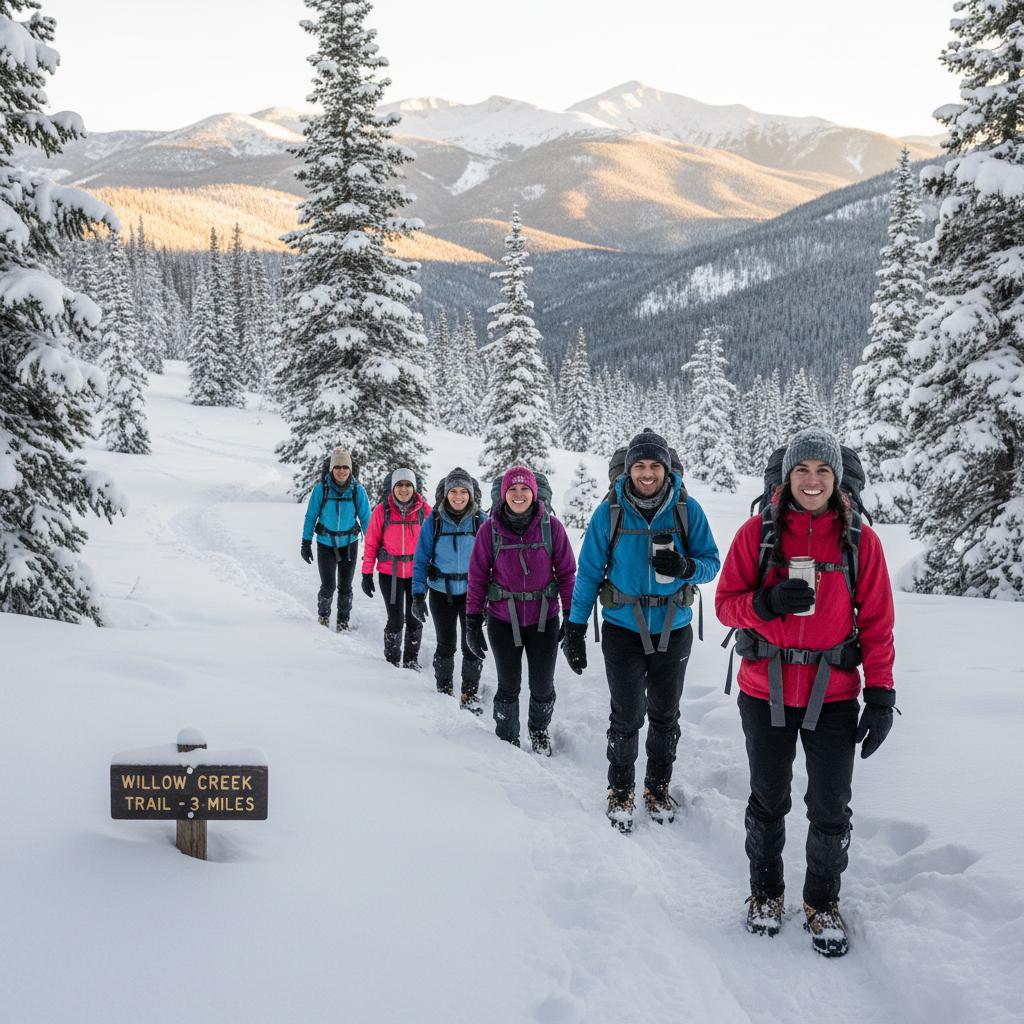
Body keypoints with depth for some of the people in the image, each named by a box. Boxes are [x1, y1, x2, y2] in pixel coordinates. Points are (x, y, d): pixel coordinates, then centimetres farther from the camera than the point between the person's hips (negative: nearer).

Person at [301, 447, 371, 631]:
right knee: (328, 587, -4)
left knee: (345, 587, 9)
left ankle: (343, 621, 28)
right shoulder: (321, 489, -13)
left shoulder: (357, 490, -10)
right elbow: (311, 517, -3)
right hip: (326, 544, -1)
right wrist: (306, 543, -2)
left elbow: (366, 519, -1)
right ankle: (323, 614, 25)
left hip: (349, 544, 1)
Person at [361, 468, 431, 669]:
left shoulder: (424, 510, -2)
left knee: (414, 619, 7)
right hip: (390, 573, -1)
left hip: (417, 573, 1)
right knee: (395, 620, -3)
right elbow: (371, 543, 1)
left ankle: (411, 660, 26)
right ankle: (392, 660, 17)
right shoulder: (382, 511, -4)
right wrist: (367, 574, -1)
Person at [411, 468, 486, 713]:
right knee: (446, 645, 9)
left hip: (471, 592, 0)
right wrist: (418, 595, -6)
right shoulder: (434, 521, -5)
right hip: (441, 592, 0)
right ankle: (444, 690, 28)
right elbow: (421, 559, -1)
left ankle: (470, 693, 18)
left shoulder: (481, 520, -4)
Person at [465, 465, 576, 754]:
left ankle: (539, 730, 39)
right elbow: (477, 577, -1)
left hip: (544, 619, 1)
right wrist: (473, 622, -1)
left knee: (542, 686, 10)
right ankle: (507, 739, 30)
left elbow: (566, 573, 0)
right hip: (503, 620, 0)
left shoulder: (551, 526, -5)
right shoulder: (490, 529, -5)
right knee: (508, 686, 8)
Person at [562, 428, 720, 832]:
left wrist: (686, 566, -25)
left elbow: (711, 562, -2)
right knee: (626, 718, 3)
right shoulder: (610, 510, -8)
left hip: (672, 629, 1)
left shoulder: (687, 509, -7)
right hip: (623, 628, -1)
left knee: (665, 716, 15)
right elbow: (589, 571, -2)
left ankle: (658, 787, 33)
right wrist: (575, 628, -4)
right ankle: (620, 791, 22)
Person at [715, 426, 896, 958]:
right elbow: (727, 602, -2)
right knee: (768, 800, 14)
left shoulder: (860, 540, -2)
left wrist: (881, 695, -5)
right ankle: (766, 892, 35)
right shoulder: (758, 532, -2)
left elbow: (877, 623, 0)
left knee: (831, 809, 7)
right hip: (766, 691, 0)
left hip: (833, 695, 0)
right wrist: (767, 603, -23)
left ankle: (823, 903, 29)